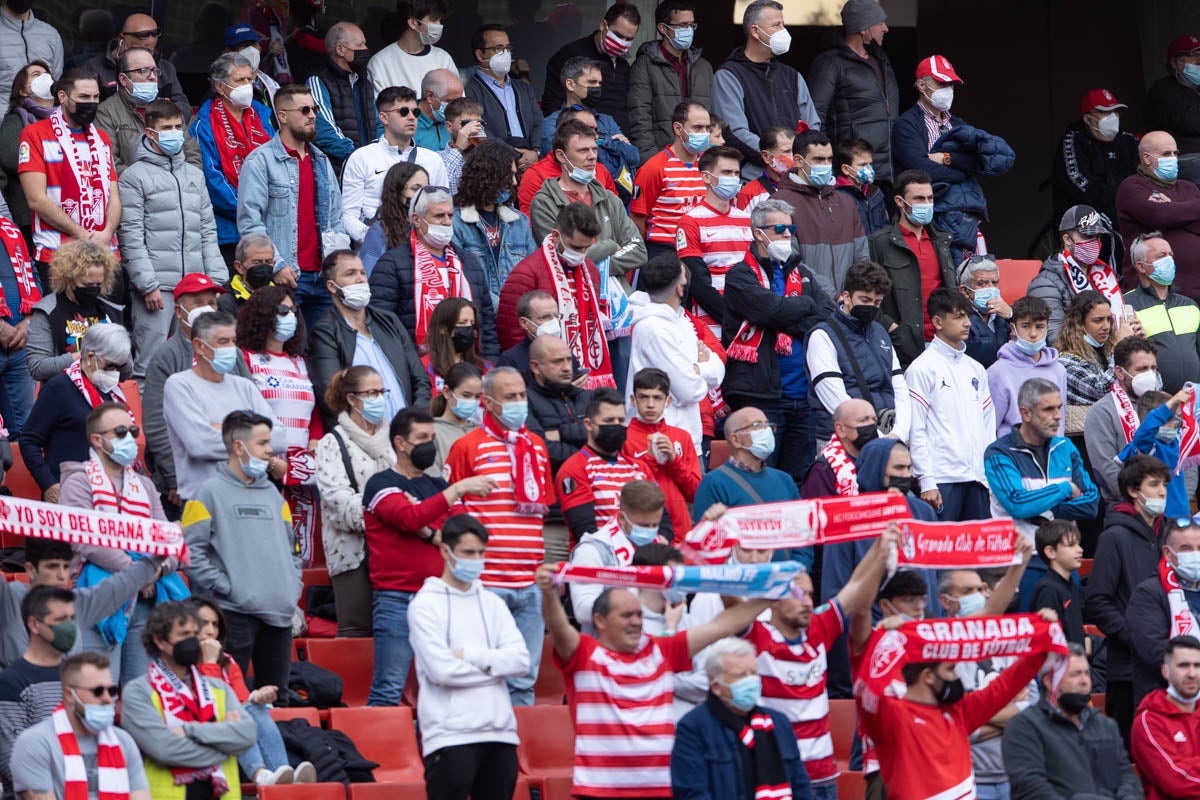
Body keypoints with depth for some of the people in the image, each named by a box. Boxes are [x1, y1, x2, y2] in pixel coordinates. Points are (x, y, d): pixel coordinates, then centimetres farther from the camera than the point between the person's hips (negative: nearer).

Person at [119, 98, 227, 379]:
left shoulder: (195, 175, 19)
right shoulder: (135, 176, 1)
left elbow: (208, 231, 19)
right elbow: (132, 237, -6)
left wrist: (216, 280, 8)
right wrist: (148, 285, -13)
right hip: (156, 285, -6)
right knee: (150, 364, -9)